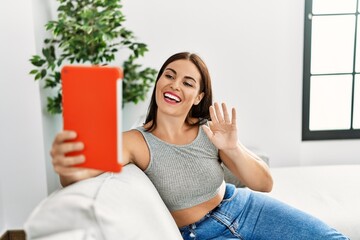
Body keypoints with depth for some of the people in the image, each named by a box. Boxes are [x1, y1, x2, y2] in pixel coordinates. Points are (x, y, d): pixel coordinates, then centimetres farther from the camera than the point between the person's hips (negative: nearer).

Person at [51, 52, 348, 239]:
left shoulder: (211, 131, -7)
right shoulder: (136, 141, -14)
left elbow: (264, 184, -11)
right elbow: (89, 167, -34)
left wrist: (233, 148, -31)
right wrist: (69, 170, -59)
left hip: (245, 208, 4)